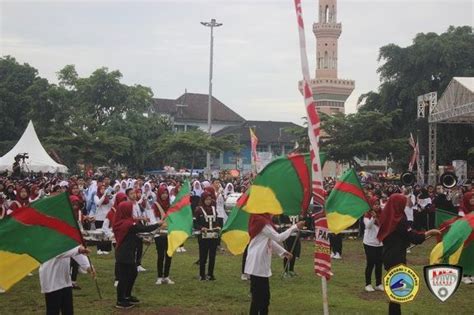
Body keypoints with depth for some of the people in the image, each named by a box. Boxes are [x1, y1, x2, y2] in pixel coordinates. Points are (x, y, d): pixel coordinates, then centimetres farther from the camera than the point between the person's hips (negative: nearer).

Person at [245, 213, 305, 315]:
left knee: (263, 296, 14)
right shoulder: (262, 222, -17)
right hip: (257, 265, -10)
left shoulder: (261, 221, 14)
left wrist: (283, 252, 16)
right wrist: (295, 227, -14)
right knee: (258, 296, -5)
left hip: (261, 264, 10)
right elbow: (278, 238, -16)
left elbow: (270, 240, 20)